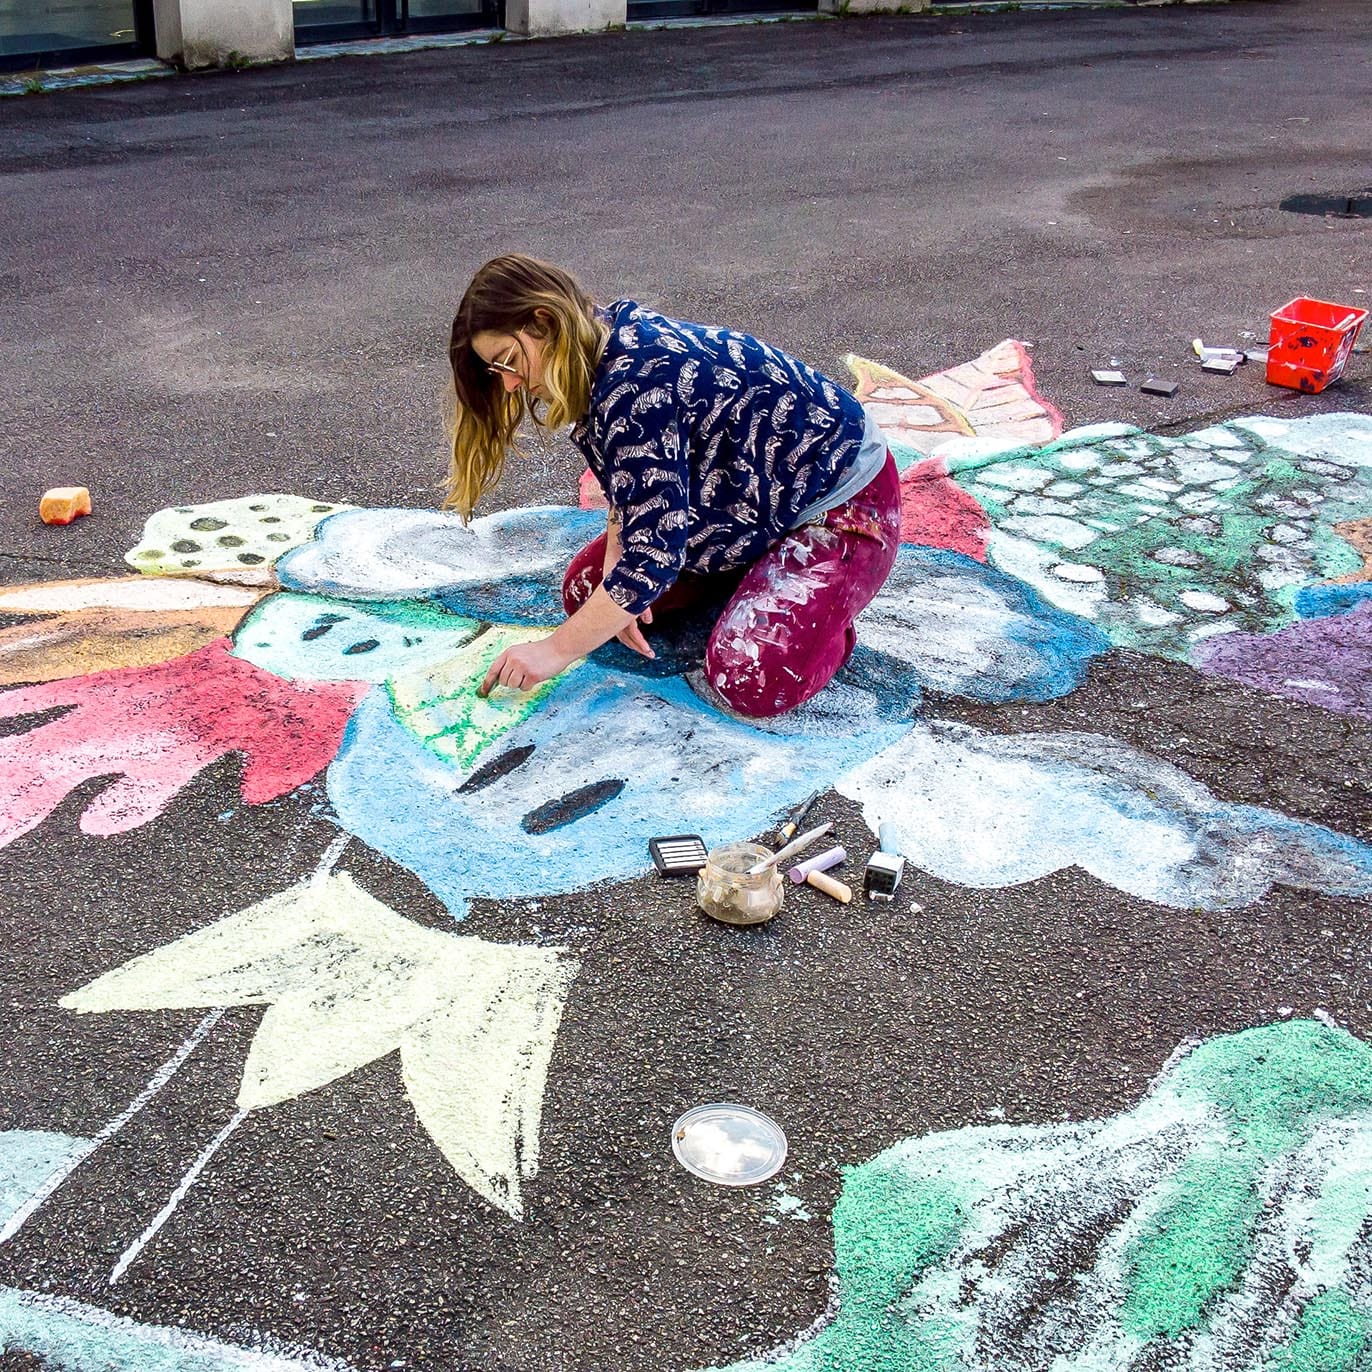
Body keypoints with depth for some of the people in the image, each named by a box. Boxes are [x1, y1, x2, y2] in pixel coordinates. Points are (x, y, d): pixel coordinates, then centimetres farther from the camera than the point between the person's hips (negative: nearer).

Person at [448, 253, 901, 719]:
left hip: (839, 503, -10)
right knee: (584, 590, 3)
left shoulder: (635, 384, -33)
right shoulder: (610, 346, -4)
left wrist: (556, 650, -26)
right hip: (749, 500, 10)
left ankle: (821, 614, 2)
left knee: (749, 682, -28)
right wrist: (616, 566, -11)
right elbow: (625, 489, 7)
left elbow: (653, 555, -33)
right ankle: (751, 573, 15)